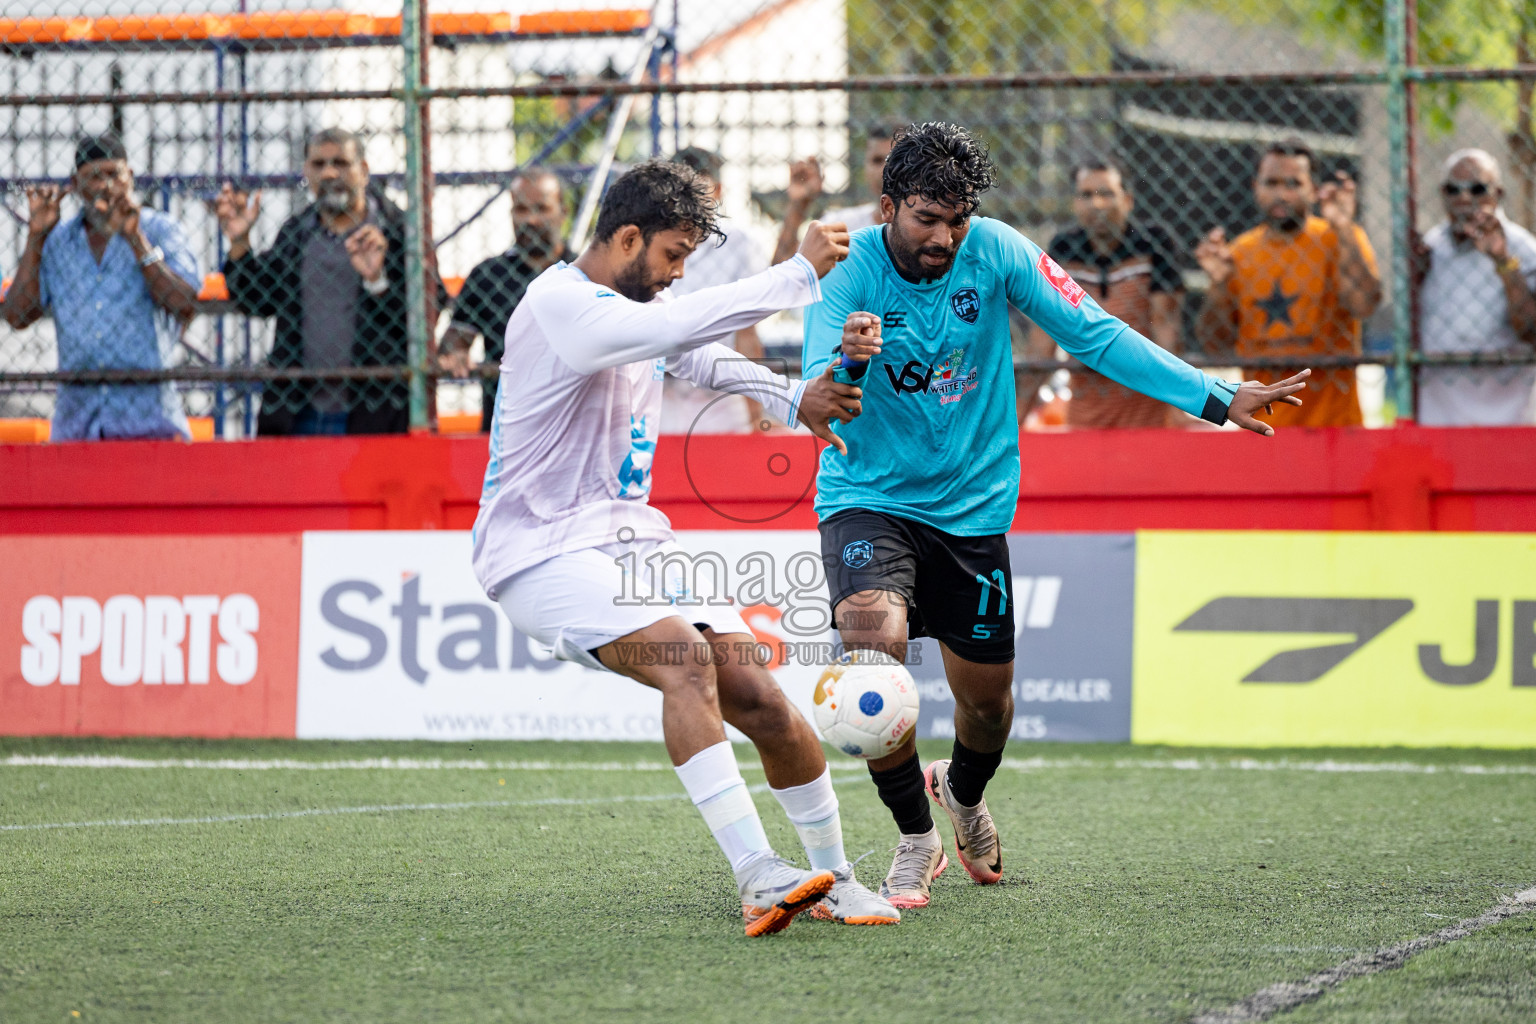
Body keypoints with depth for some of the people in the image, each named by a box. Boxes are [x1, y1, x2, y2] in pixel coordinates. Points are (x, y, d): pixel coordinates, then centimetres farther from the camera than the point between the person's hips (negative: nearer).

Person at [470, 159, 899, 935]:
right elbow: (684, 325, -30)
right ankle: (756, 877, -36)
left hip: (629, 542, 8)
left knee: (757, 697, -5)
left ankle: (833, 879, 11)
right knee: (685, 657, -31)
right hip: (541, 550, -8)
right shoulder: (559, 305, -16)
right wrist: (800, 273, -26)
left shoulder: (638, 304, 14)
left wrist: (795, 398, -13)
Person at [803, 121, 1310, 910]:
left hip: (972, 508, 3)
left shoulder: (995, 252, -10)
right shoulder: (847, 274, -17)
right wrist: (847, 361, -50)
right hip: (868, 498, -3)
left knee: (987, 695, 10)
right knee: (871, 645, -28)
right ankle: (916, 837, -7)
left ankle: (964, 793, 48)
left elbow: (1096, 335, -6)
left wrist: (1214, 397, -12)